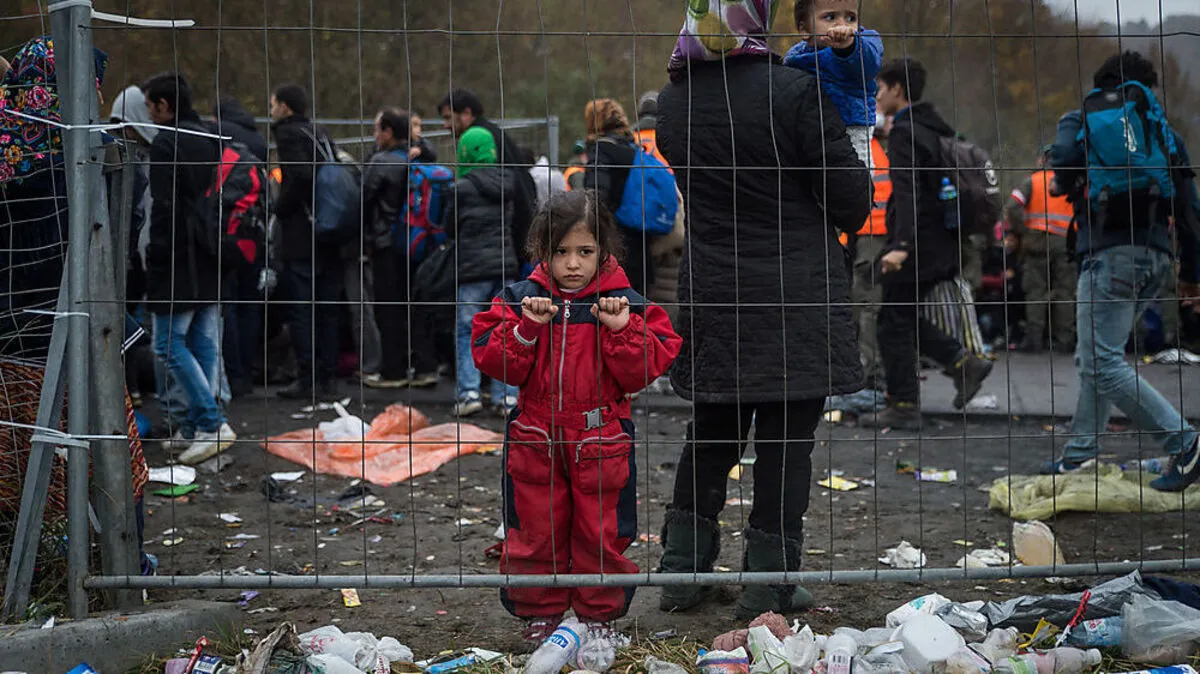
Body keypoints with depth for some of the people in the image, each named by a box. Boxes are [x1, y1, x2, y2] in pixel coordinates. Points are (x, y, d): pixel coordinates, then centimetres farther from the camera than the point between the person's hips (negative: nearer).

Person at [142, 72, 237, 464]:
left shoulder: (167, 143, -12)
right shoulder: (211, 139, 14)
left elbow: (164, 209, -17)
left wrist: (155, 261, -12)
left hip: (180, 266, -8)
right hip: (212, 264, 8)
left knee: (169, 343, -3)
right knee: (205, 345, 11)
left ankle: (212, 424, -10)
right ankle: (204, 427, 14)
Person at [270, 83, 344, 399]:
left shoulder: (288, 134, -7)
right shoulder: (320, 133, 17)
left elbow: (301, 176, -20)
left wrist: (280, 208, -8)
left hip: (301, 235, -7)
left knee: (301, 308, -5)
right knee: (327, 308, 9)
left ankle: (307, 378, -8)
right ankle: (327, 378, 10)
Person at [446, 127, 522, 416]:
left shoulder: (461, 188, -9)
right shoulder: (508, 181, 4)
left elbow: (449, 227, 2)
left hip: (473, 268, -4)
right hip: (506, 265, 4)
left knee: (466, 331, 5)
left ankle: (469, 393, -4)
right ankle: (507, 396, 5)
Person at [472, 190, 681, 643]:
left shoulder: (624, 303, -3)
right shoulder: (521, 300, -1)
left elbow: (642, 373, -7)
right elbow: (494, 363, -6)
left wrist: (623, 330, -21)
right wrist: (525, 328, -20)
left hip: (602, 442, -1)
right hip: (535, 439, 1)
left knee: (601, 533, 7)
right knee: (535, 532, 8)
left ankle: (599, 614, 24)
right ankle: (540, 613, 24)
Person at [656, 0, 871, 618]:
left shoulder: (673, 101, 1)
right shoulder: (795, 92, -15)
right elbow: (849, 196, -10)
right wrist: (851, 217, 12)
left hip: (710, 290, 5)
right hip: (796, 295, -5)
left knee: (710, 433, 17)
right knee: (787, 437, 4)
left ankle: (681, 569, 22)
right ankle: (768, 583, 8)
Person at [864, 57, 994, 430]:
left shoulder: (905, 133, -15)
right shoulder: (934, 128, 15)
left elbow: (908, 193, -26)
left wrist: (901, 245, -34)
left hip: (916, 246, -9)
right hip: (940, 243, 9)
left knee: (895, 324, -1)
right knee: (905, 318, 18)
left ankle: (903, 406, 3)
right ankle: (964, 362, 7)